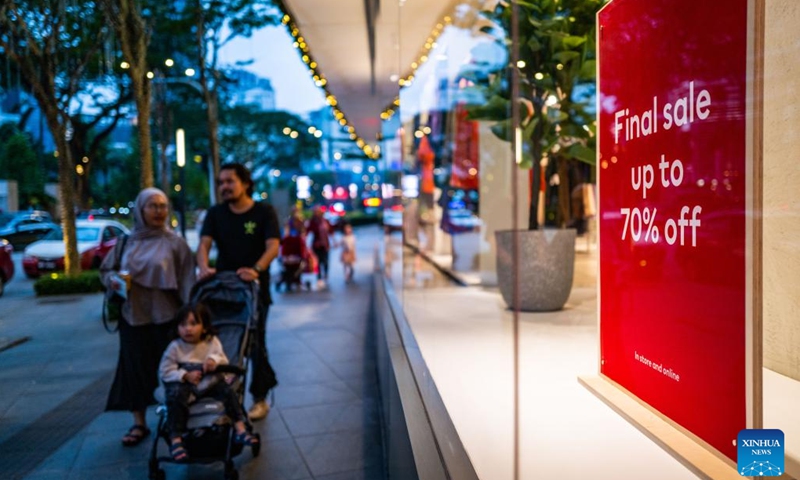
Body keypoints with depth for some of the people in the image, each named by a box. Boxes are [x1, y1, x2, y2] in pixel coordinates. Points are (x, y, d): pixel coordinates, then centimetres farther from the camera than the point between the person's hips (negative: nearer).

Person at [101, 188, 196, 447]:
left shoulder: (174, 243, -3)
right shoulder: (126, 243, 6)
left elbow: (186, 282, -6)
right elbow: (105, 269, 16)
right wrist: (113, 280, -7)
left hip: (165, 317, -3)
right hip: (133, 316, 3)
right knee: (135, 368, 6)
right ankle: (139, 423, 18)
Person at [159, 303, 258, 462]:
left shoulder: (212, 342, 5)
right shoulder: (175, 347, -1)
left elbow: (224, 362, 3)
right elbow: (165, 371, -4)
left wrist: (215, 360, -22)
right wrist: (186, 375, -19)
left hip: (209, 381, 2)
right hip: (182, 383, -2)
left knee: (227, 390, -22)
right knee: (176, 397, -33)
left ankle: (240, 429, -18)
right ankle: (176, 440, -29)